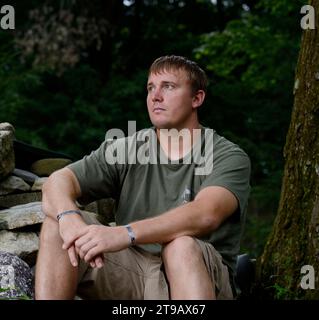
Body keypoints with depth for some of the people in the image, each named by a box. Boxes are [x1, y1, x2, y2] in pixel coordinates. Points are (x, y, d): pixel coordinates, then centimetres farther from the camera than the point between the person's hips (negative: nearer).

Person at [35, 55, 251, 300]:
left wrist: (125, 233, -41)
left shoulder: (229, 158, -7)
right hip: (132, 278, 4)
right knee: (58, 223, -14)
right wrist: (69, 218, -31)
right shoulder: (124, 151, 7)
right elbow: (57, 182, -6)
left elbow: (206, 215, -28)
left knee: (182, 246, -38)